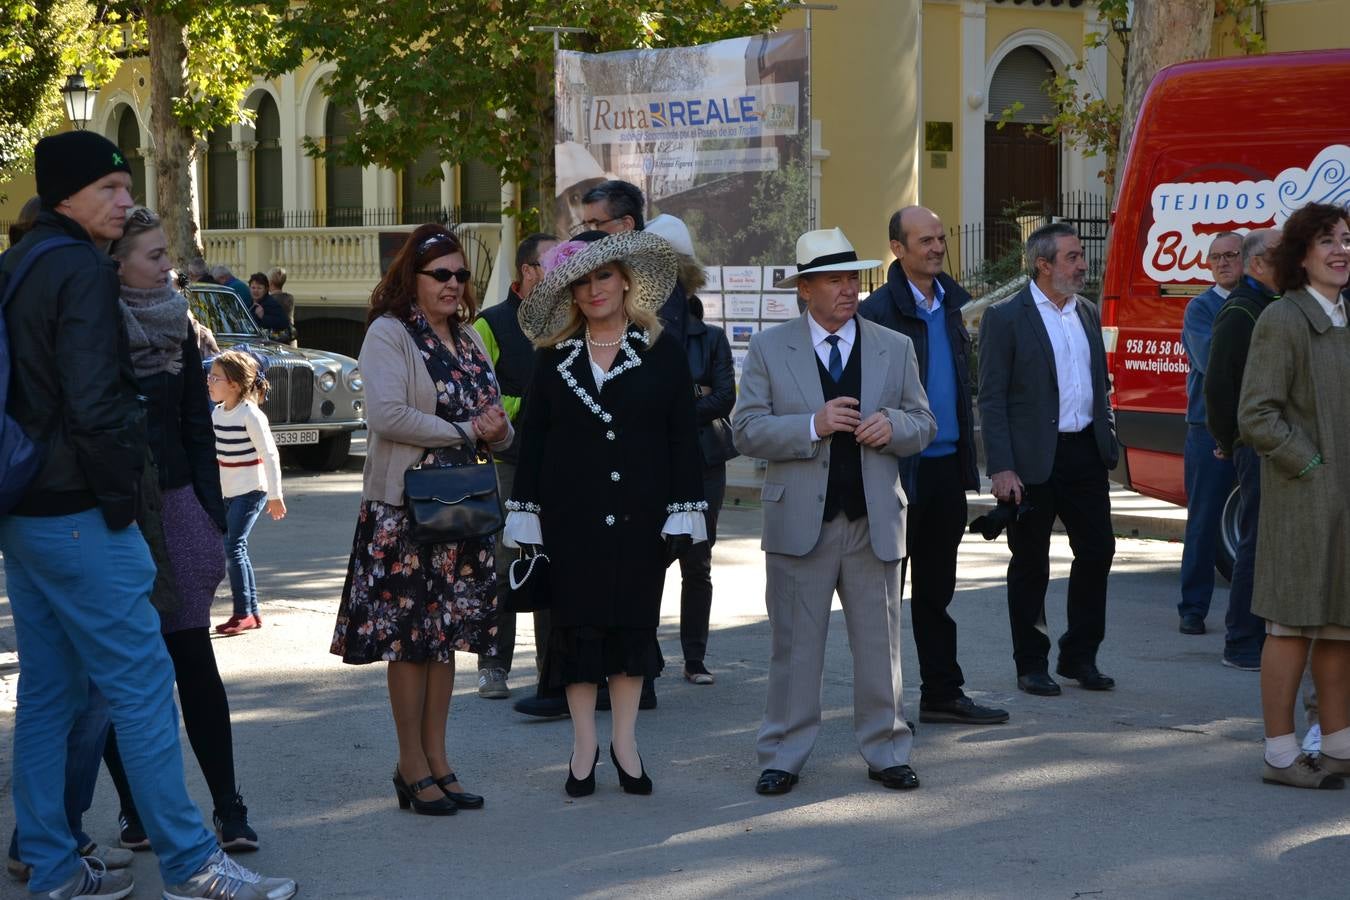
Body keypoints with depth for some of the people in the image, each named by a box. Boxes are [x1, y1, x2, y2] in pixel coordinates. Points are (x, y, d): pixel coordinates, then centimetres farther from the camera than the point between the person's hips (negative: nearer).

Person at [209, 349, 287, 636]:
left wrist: (275, 496, -15)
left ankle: (243, 614, -9)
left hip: (251, 490, -8)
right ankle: (253, 613, 16)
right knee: (236, 549, 9)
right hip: (228, 491, 8)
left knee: (233, 546, -13)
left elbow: (270, 456, -16)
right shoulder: (217, 413, 7)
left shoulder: (251, 414, -17)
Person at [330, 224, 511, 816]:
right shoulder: (389, 334, -6)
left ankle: (437, 761, 16)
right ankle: (412, 767, 5)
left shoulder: (468, 338, 15)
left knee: (446, 633, 9)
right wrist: (463, 432, -14)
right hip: (403, 506, -7)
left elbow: (495, 416, 19)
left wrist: (498, 430, -5)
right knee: (407, 636, -3)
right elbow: (387, 416, -20)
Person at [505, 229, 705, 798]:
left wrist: (683, 511, -6)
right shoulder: (554, 357, 5)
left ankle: (624, 741, 18)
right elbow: (532, 439, 5)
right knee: (576, 622, 3)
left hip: (641, 511, 0)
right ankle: (585, 745, 15)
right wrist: (524, 515, 0)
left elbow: (683, 436, 0)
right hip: (571, 514, 1)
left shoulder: (662, 352, 2)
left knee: (635, 620, 6)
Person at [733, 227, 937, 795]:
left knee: (879, 645, 8)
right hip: (800, 523, -2)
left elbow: (923, 425, 11)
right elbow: (747, 431, -4)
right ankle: (783, 757, 13)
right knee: (794, 647, 4)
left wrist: (893, 427, -11)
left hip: (875, 521, 2)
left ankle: (885, 752, 19)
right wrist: (812, 426, -18)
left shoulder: (895, 348, 10)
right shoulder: (769, 349, 3)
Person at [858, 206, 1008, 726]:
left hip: (946, 466, 7)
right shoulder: (878, 312, -12)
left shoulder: (951, 301, 11)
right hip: (900, 469, -7)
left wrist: (967, 459, 15)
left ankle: (942, 693, 22)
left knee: (937, 587, 14)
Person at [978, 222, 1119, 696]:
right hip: (1033, 459, -6)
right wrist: (1001, 468, -16)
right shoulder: (1005, 317, -7)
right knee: (1030, 565, 4)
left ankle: (1080, 656, 20)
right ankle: (1032, 665, 14)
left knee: (1097, 551, 6)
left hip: (1085, 452, 6)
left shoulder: (1088, 314, 12)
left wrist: (1108, 440, 11)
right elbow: (991, 398, -10)